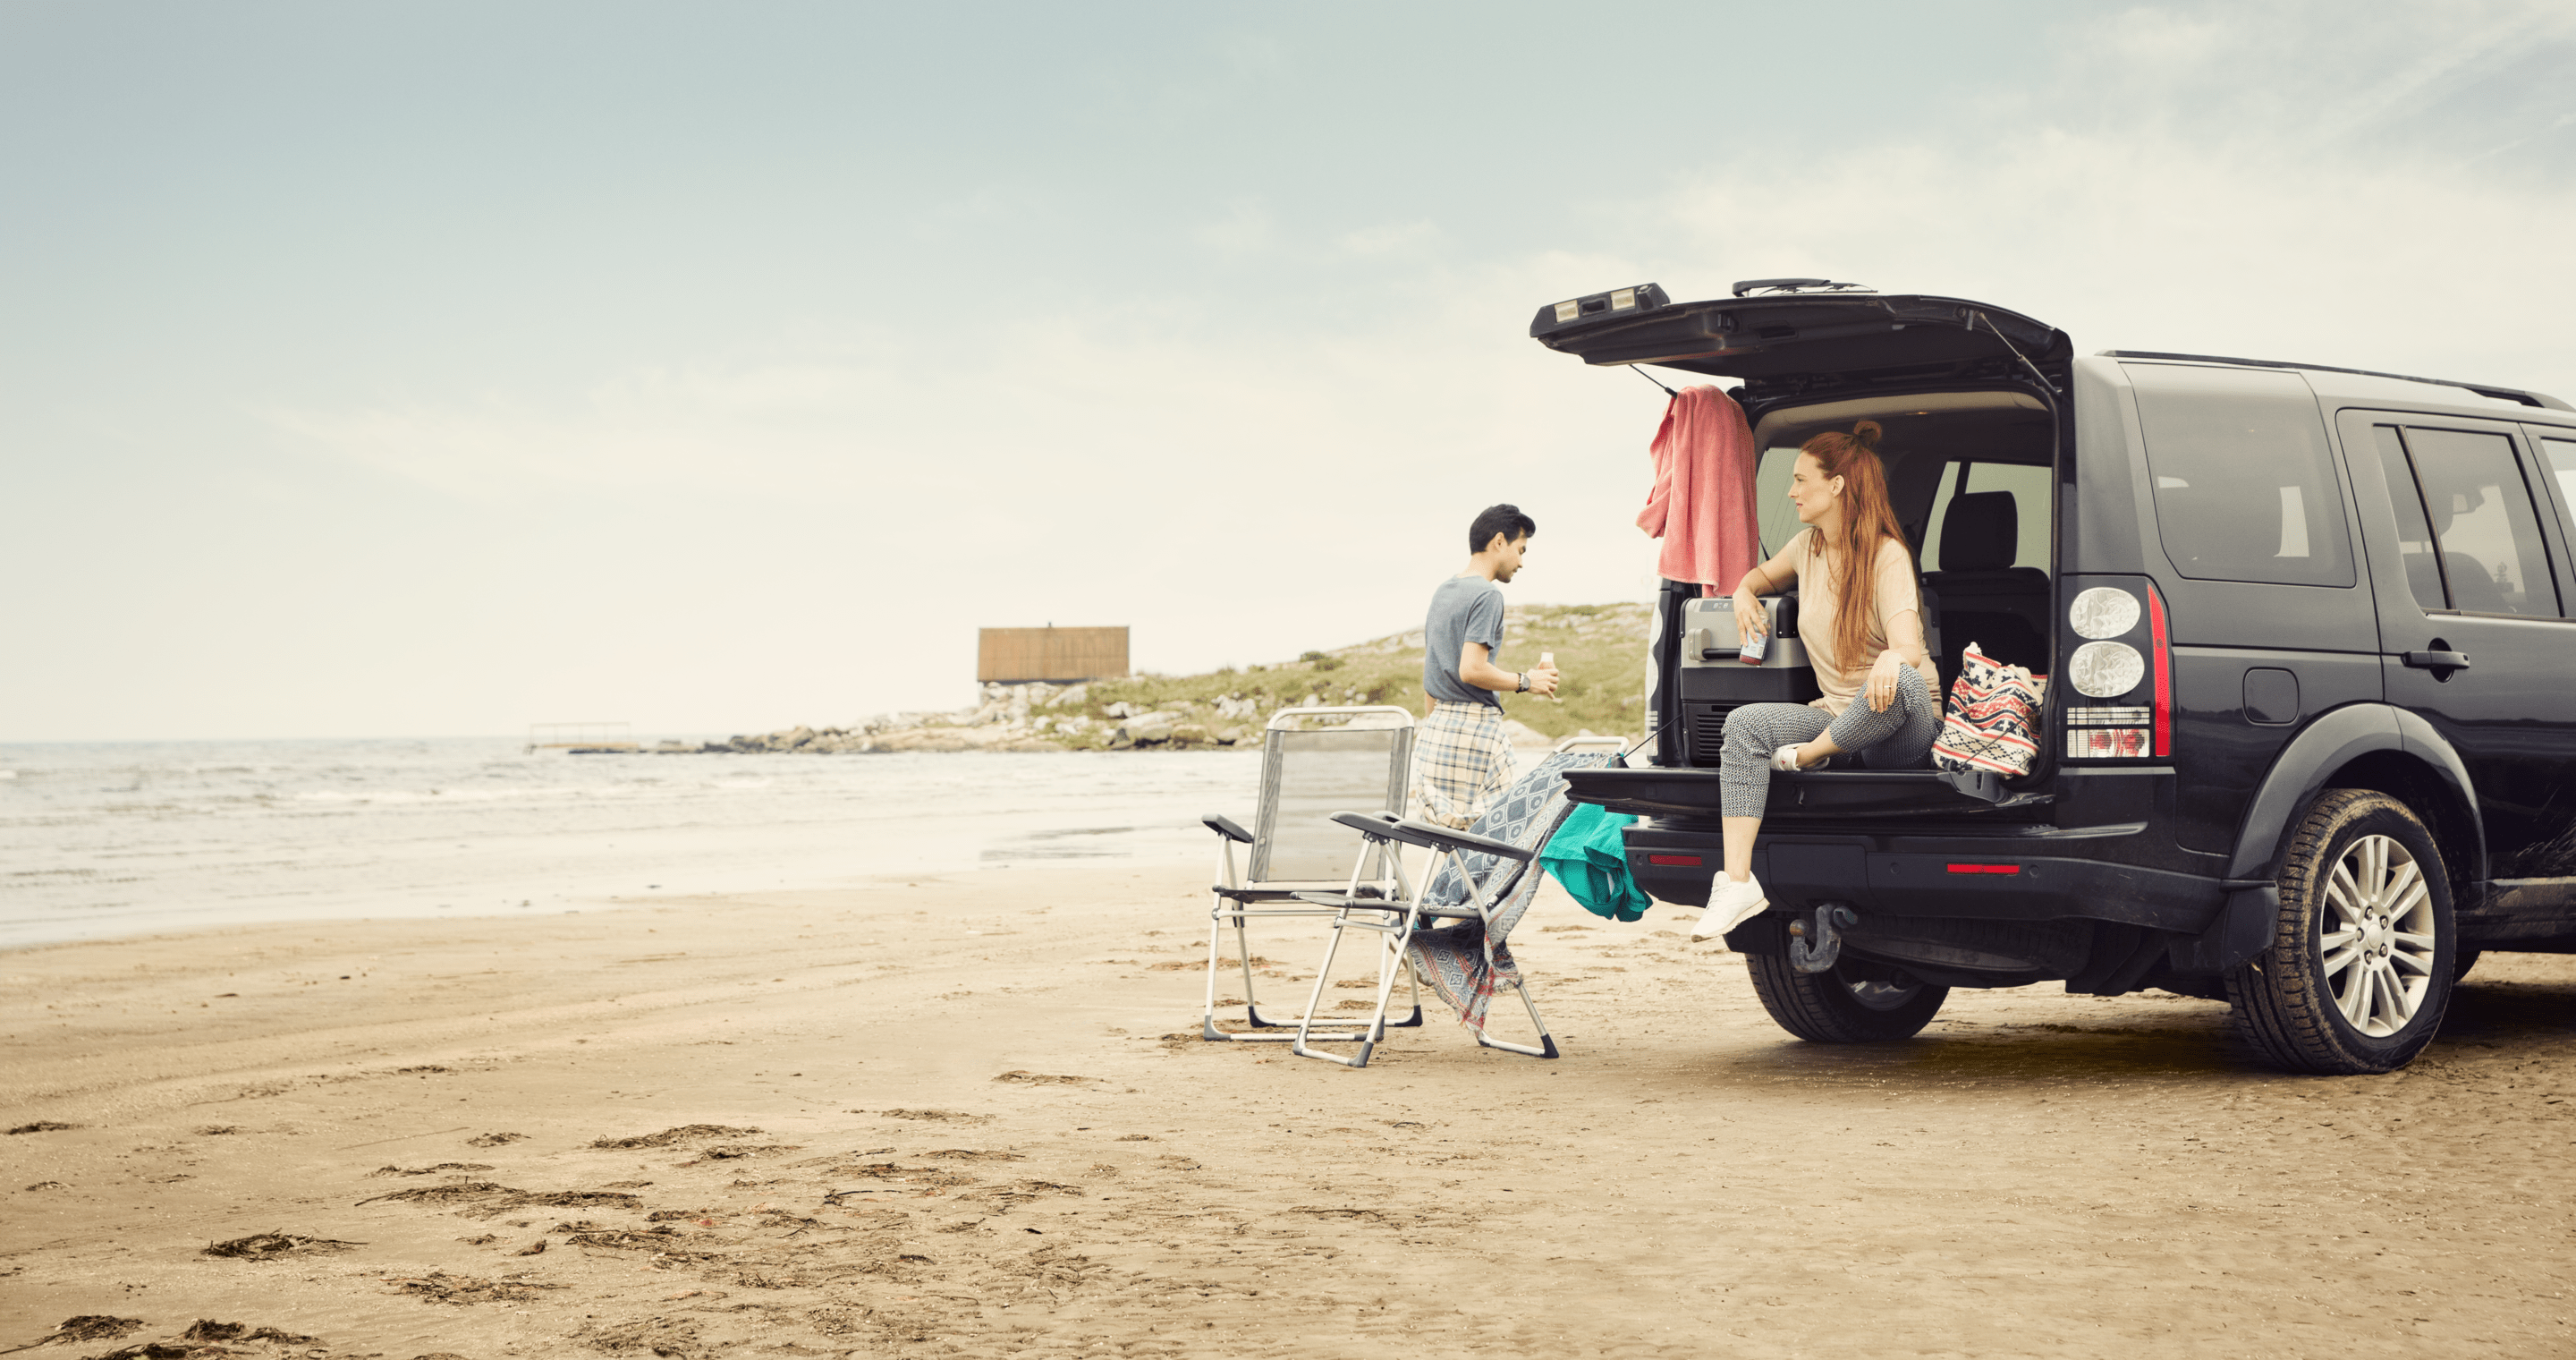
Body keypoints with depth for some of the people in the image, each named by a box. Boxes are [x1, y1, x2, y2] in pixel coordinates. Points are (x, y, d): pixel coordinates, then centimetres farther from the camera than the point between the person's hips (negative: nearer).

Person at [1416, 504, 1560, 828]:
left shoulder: (1442, 592, 17)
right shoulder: (1487, 595, -11)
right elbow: (1472, 670, -20)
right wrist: (1526, 682, -8)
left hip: (1437, 726, 9)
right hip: (1474, 727, -9)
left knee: (1446, 833, 7)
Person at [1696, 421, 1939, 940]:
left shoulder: (1887, 555, -12)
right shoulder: (1807, 546, 8)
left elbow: (1909, 647, -26)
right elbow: (1765, 572, 33)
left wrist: (1892, 659, -51)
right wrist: (1744, 592, 9)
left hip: (1902, 726, -6)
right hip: (1834, 713, 6)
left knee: (1900, 682, -41)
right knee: (1745, 724, -20)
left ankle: (1808, 755, -14)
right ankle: (1737, 882, -31)